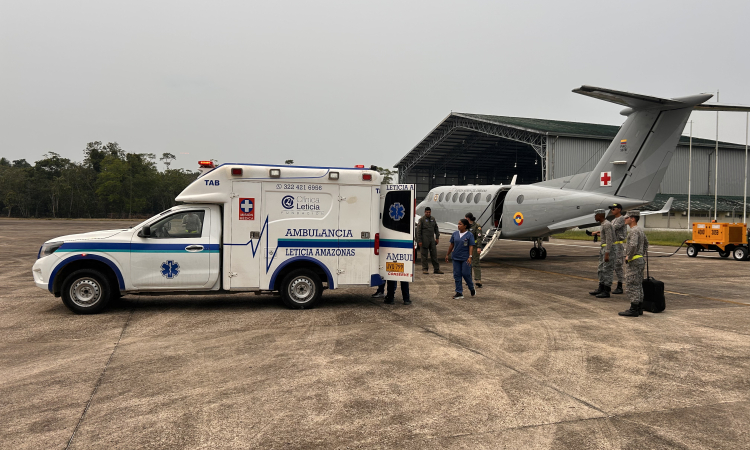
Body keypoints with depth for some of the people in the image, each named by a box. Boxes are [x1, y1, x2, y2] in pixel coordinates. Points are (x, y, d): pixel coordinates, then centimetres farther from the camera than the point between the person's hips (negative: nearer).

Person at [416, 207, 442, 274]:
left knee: (434, 254, 5)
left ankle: (436, 269, 9)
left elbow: (436, 229, 18)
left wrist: (437, 238, 9)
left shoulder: (433, 219, 12)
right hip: (424, 240, -5)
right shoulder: (421, 219, -4)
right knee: (424, 255, 0)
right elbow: (418, 230, -6)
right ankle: (425, 269, 7)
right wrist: (419, 241, -11)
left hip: (432, 239, 5)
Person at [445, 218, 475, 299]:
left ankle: (472, 289, 24)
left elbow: (471, 246, -10)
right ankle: (459, 293, 9)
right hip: (456, 258, 5)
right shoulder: (455, 234, 7)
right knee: (457, 275, 3)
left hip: (465, 258, -5)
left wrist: (470, 257, -18)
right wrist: (447, 255, 15)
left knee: (466, 274, -2)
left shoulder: (469, 235, -6)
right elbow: (451, 245, 14)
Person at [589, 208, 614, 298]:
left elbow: (609, 240, -22)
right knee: (601, 270, 12)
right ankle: (601, 289, 19)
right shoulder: (604, 224, 16)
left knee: (607, 270, -7)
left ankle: (606, 292, -3)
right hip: (604, 249, 10)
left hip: (609, 250, -10)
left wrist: (607, 254, -24)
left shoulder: (606, 224, -17)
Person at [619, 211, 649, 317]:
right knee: (638, 286, 13)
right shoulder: (640, 229, 14)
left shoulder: (634, 231, -18)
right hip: (640, 261, 10)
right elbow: (646, 243, 29)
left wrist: (628, 257, -19)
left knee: (631, 286, -6)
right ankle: (639, 308, 19)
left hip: (633, 262, -10)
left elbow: (633, 245, -33)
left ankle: (633, 310, -4)